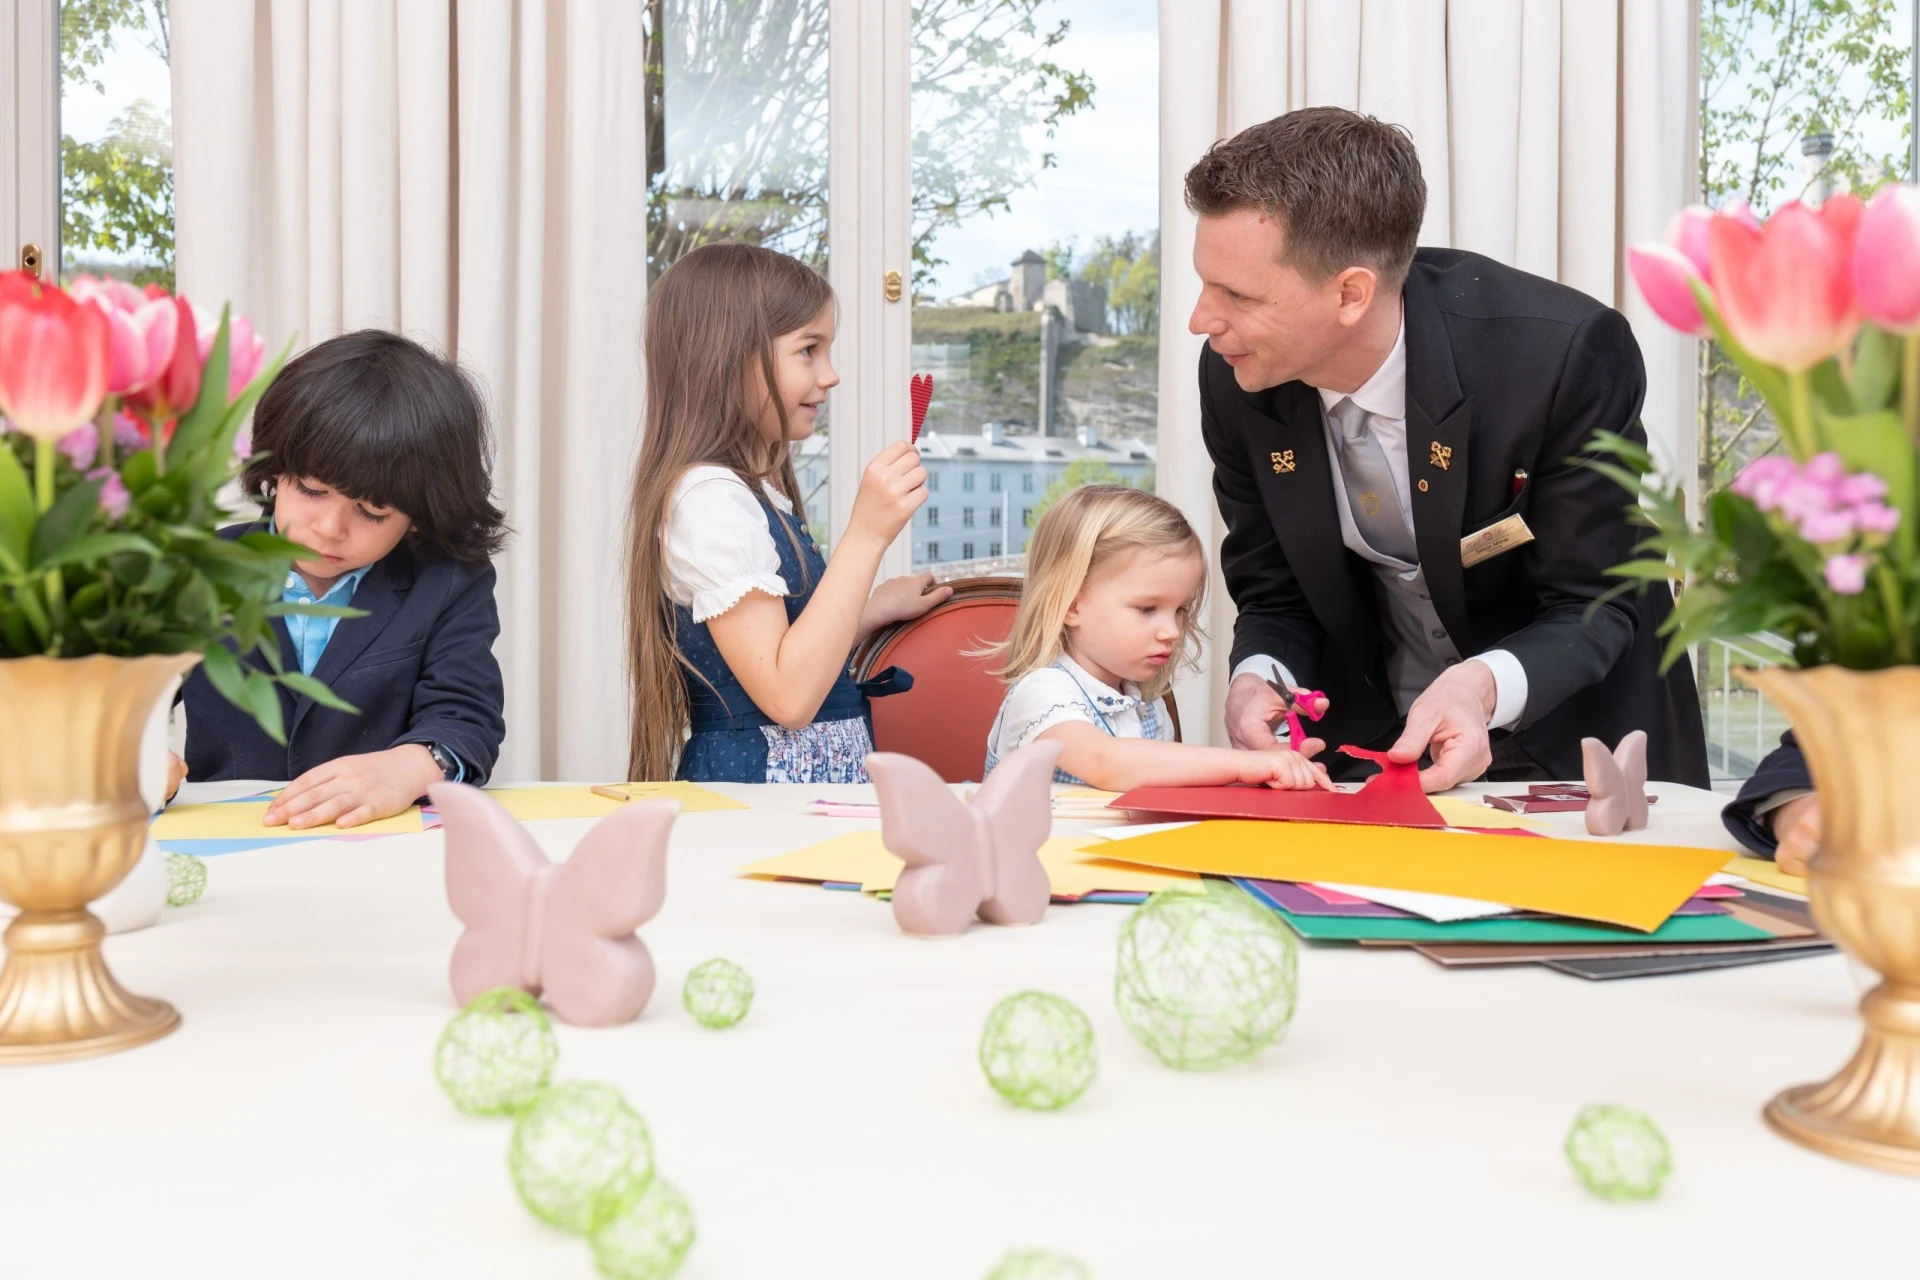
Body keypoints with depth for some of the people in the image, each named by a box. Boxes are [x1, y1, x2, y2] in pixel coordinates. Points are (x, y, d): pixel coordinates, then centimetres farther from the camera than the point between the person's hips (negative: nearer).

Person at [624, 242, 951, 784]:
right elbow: (788, 697, -20)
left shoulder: (760, 493, 14)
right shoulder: (709, 497, -13)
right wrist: (866, 533, -19)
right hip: (754, 784, -8)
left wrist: (879, 607, 15)